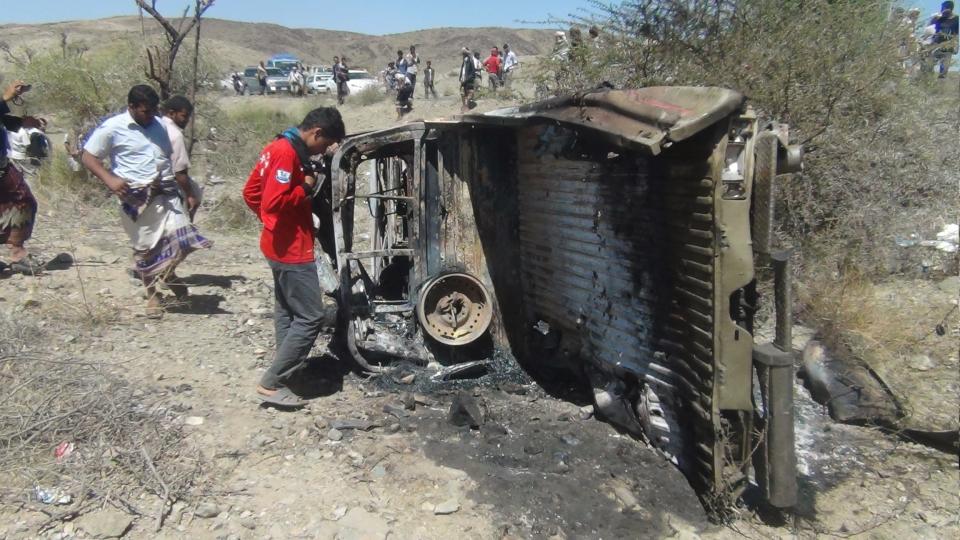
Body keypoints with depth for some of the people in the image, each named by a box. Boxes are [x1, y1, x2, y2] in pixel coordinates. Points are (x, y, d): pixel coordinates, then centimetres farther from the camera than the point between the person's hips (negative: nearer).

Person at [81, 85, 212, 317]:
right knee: (144, 247, 6)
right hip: (136, 197, -4)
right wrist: (109, 178, -17)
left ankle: (168, 273, 26)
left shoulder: (160, 125, 10)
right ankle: (152, 294, 24)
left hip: (166, 192, 4)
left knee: (181, 238, -5)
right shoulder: (112, 128, -5)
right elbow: (88, 157, -1)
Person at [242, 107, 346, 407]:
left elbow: (251, 193, 17)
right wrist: (307, 188, -16)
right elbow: (273, 202, -28)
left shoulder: (279, 147, 11)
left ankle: (286, 373, 30)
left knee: (287, 311, 19)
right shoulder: (288, 153, -20)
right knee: (310, 316, -6)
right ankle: (271, 384, -1)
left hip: (281, 245, 11)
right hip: (292, 249, -11)